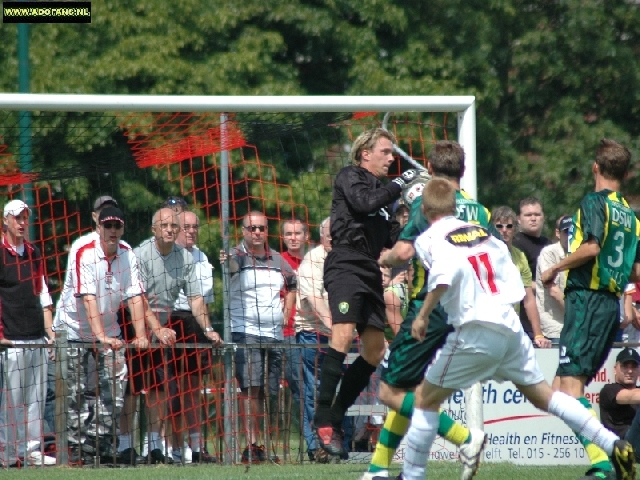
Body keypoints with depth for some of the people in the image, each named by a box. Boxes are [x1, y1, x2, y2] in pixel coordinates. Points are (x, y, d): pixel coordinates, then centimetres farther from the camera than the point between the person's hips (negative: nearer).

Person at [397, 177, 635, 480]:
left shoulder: (430, 239, -2)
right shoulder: (481, 231, 18)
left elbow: (447, 271, -23)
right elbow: (514, 283, 16)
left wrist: (423, 315, -19)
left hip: (476, 331, -6)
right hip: (510, 327, 6)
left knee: (426, 400, 7)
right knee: (543, 396, 15)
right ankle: (615, 446, 8)